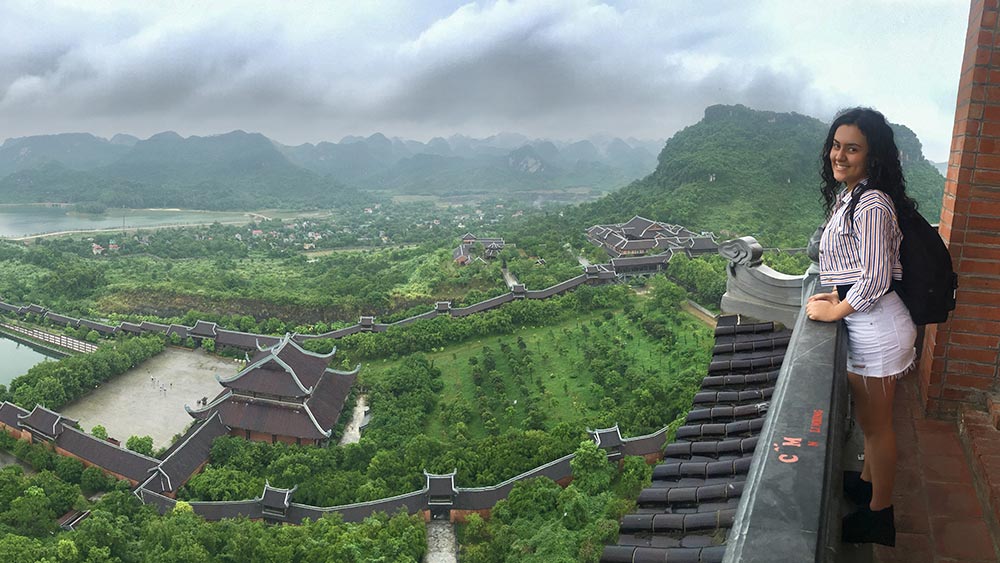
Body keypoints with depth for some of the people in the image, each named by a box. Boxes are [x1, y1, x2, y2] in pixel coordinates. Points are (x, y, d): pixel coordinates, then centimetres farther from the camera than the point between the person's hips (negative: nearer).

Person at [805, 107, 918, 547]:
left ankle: (879, 515, 24)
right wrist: (836, 297, 8)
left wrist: (833, 312, -13)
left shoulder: (871, 204, -21)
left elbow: (876, 280, -24)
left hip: (876, 326, -10)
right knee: (867, 417, 25)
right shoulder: (847, 196, 9)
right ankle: (867, 482, 45)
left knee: (875, 424, 7)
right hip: (863, 324, 10)